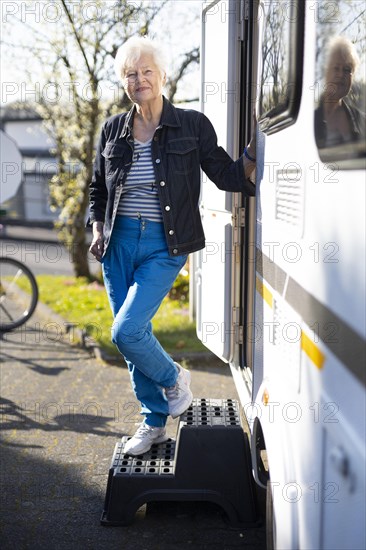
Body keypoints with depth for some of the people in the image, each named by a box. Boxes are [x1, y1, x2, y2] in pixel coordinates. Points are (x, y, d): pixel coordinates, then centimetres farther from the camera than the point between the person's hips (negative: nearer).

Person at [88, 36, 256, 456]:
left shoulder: (192, 126, -2)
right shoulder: (113, 130, 7)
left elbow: (229, 176, 0)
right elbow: (97, 190, 16)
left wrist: (257, 145, -12)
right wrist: (98, 231, 3)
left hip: (165, 246, -4)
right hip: (119, 243, 4)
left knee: (126, 332, -16)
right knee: (133, 336, 9)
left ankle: (173, 379, 16)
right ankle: (155, 423, 28)